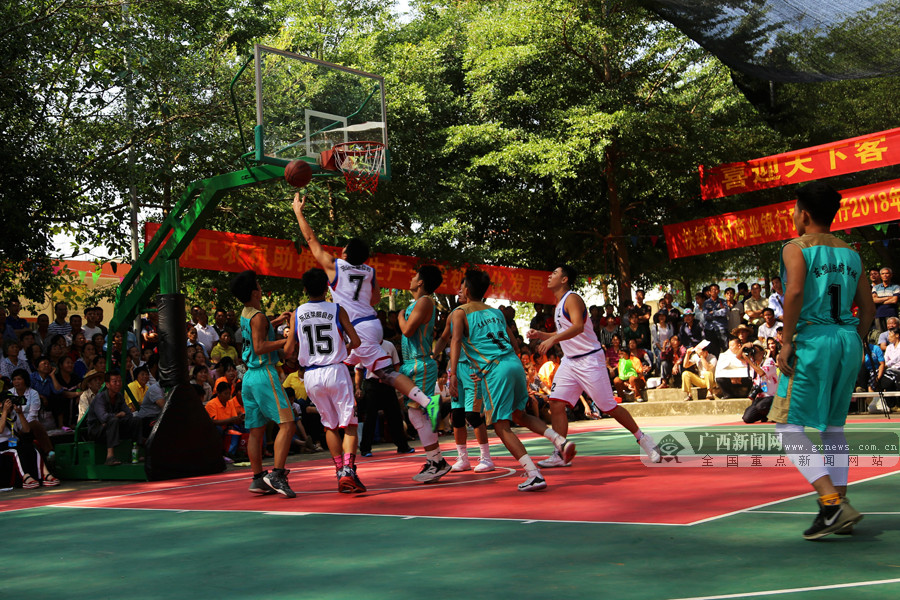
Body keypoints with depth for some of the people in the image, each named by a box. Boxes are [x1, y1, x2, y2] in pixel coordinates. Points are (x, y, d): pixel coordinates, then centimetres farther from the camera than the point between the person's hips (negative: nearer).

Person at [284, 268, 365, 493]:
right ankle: (348, 470, -16)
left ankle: (340, 473, 16)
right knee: (349, 424, 2)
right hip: (335, 371, -3)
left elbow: (289, 350, 3)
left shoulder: (297, 314, 3)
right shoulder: (337, 310, -3)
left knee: (330, 426, 17)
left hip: (311, 375, 3)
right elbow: (356, 342, -2)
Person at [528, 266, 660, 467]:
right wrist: (541, 335, 14)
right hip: (570, 361, 9)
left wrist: (552, 339, -40)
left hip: (589, 360, -9)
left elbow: (578, 326, -31)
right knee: (556, 403, -6)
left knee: (609, 407, -3)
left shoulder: (572, 299, -14)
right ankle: (561, 454, -3)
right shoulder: (559, 303, 15)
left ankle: (643, 439, 14)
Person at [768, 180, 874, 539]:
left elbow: (795, 292, -19)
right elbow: (867, 307, 14)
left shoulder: (796, 248, -3)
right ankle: (839, 508, 16)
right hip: (848, 340, 7)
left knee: (788, 425, -3)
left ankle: (832, 504, -16)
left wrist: (786, 343, -15)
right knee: (833, 426, 17)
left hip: (812, 340, -7)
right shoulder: (850, 254, 15)